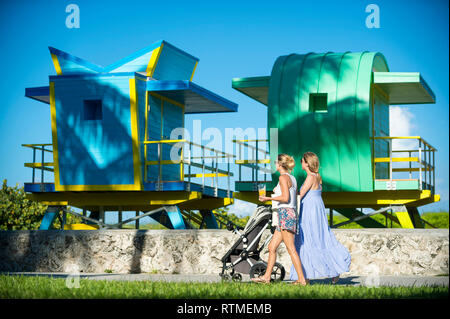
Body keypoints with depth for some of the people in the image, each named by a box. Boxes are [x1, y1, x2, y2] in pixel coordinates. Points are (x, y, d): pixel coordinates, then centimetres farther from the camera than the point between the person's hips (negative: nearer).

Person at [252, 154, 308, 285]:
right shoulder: (292, 178, 19)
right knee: (272, 247, 12)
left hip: (286, 213, -10)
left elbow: (286, 198, -16)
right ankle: (266, 277, 15)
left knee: (291, 249, -12)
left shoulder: (283, 177, -8)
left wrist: (269, 198, -7)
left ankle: (302, 279, -15)